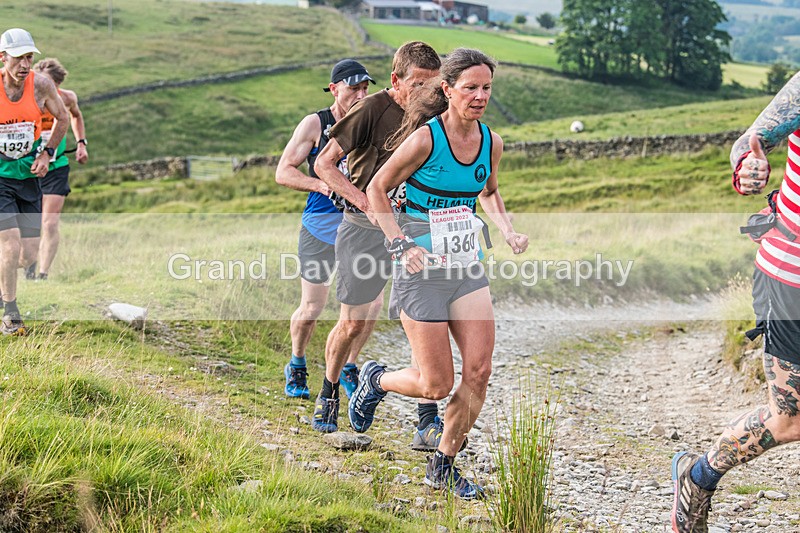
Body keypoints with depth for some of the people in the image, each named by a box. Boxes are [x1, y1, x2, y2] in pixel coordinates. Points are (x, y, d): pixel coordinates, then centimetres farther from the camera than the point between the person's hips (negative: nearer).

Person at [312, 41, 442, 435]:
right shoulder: (372, 111, -11)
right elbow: (324, 164, -7)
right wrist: (367, 202, -16)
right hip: (364, 229, -3)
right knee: (354, 323, 4)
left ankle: (428, 419, -4)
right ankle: (328, 393, 31)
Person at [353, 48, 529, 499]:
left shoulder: (492, 143, 3)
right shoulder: (424, 140, -15)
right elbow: (377, 190, -6)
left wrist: (508, 231, 6)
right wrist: (402, 244, -15)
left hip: (468, 269, 6)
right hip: (422, 272, -5)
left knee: (479, 371, -3)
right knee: (437, 385, -3)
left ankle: (444, 466, 15)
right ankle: (376, 380, 30)